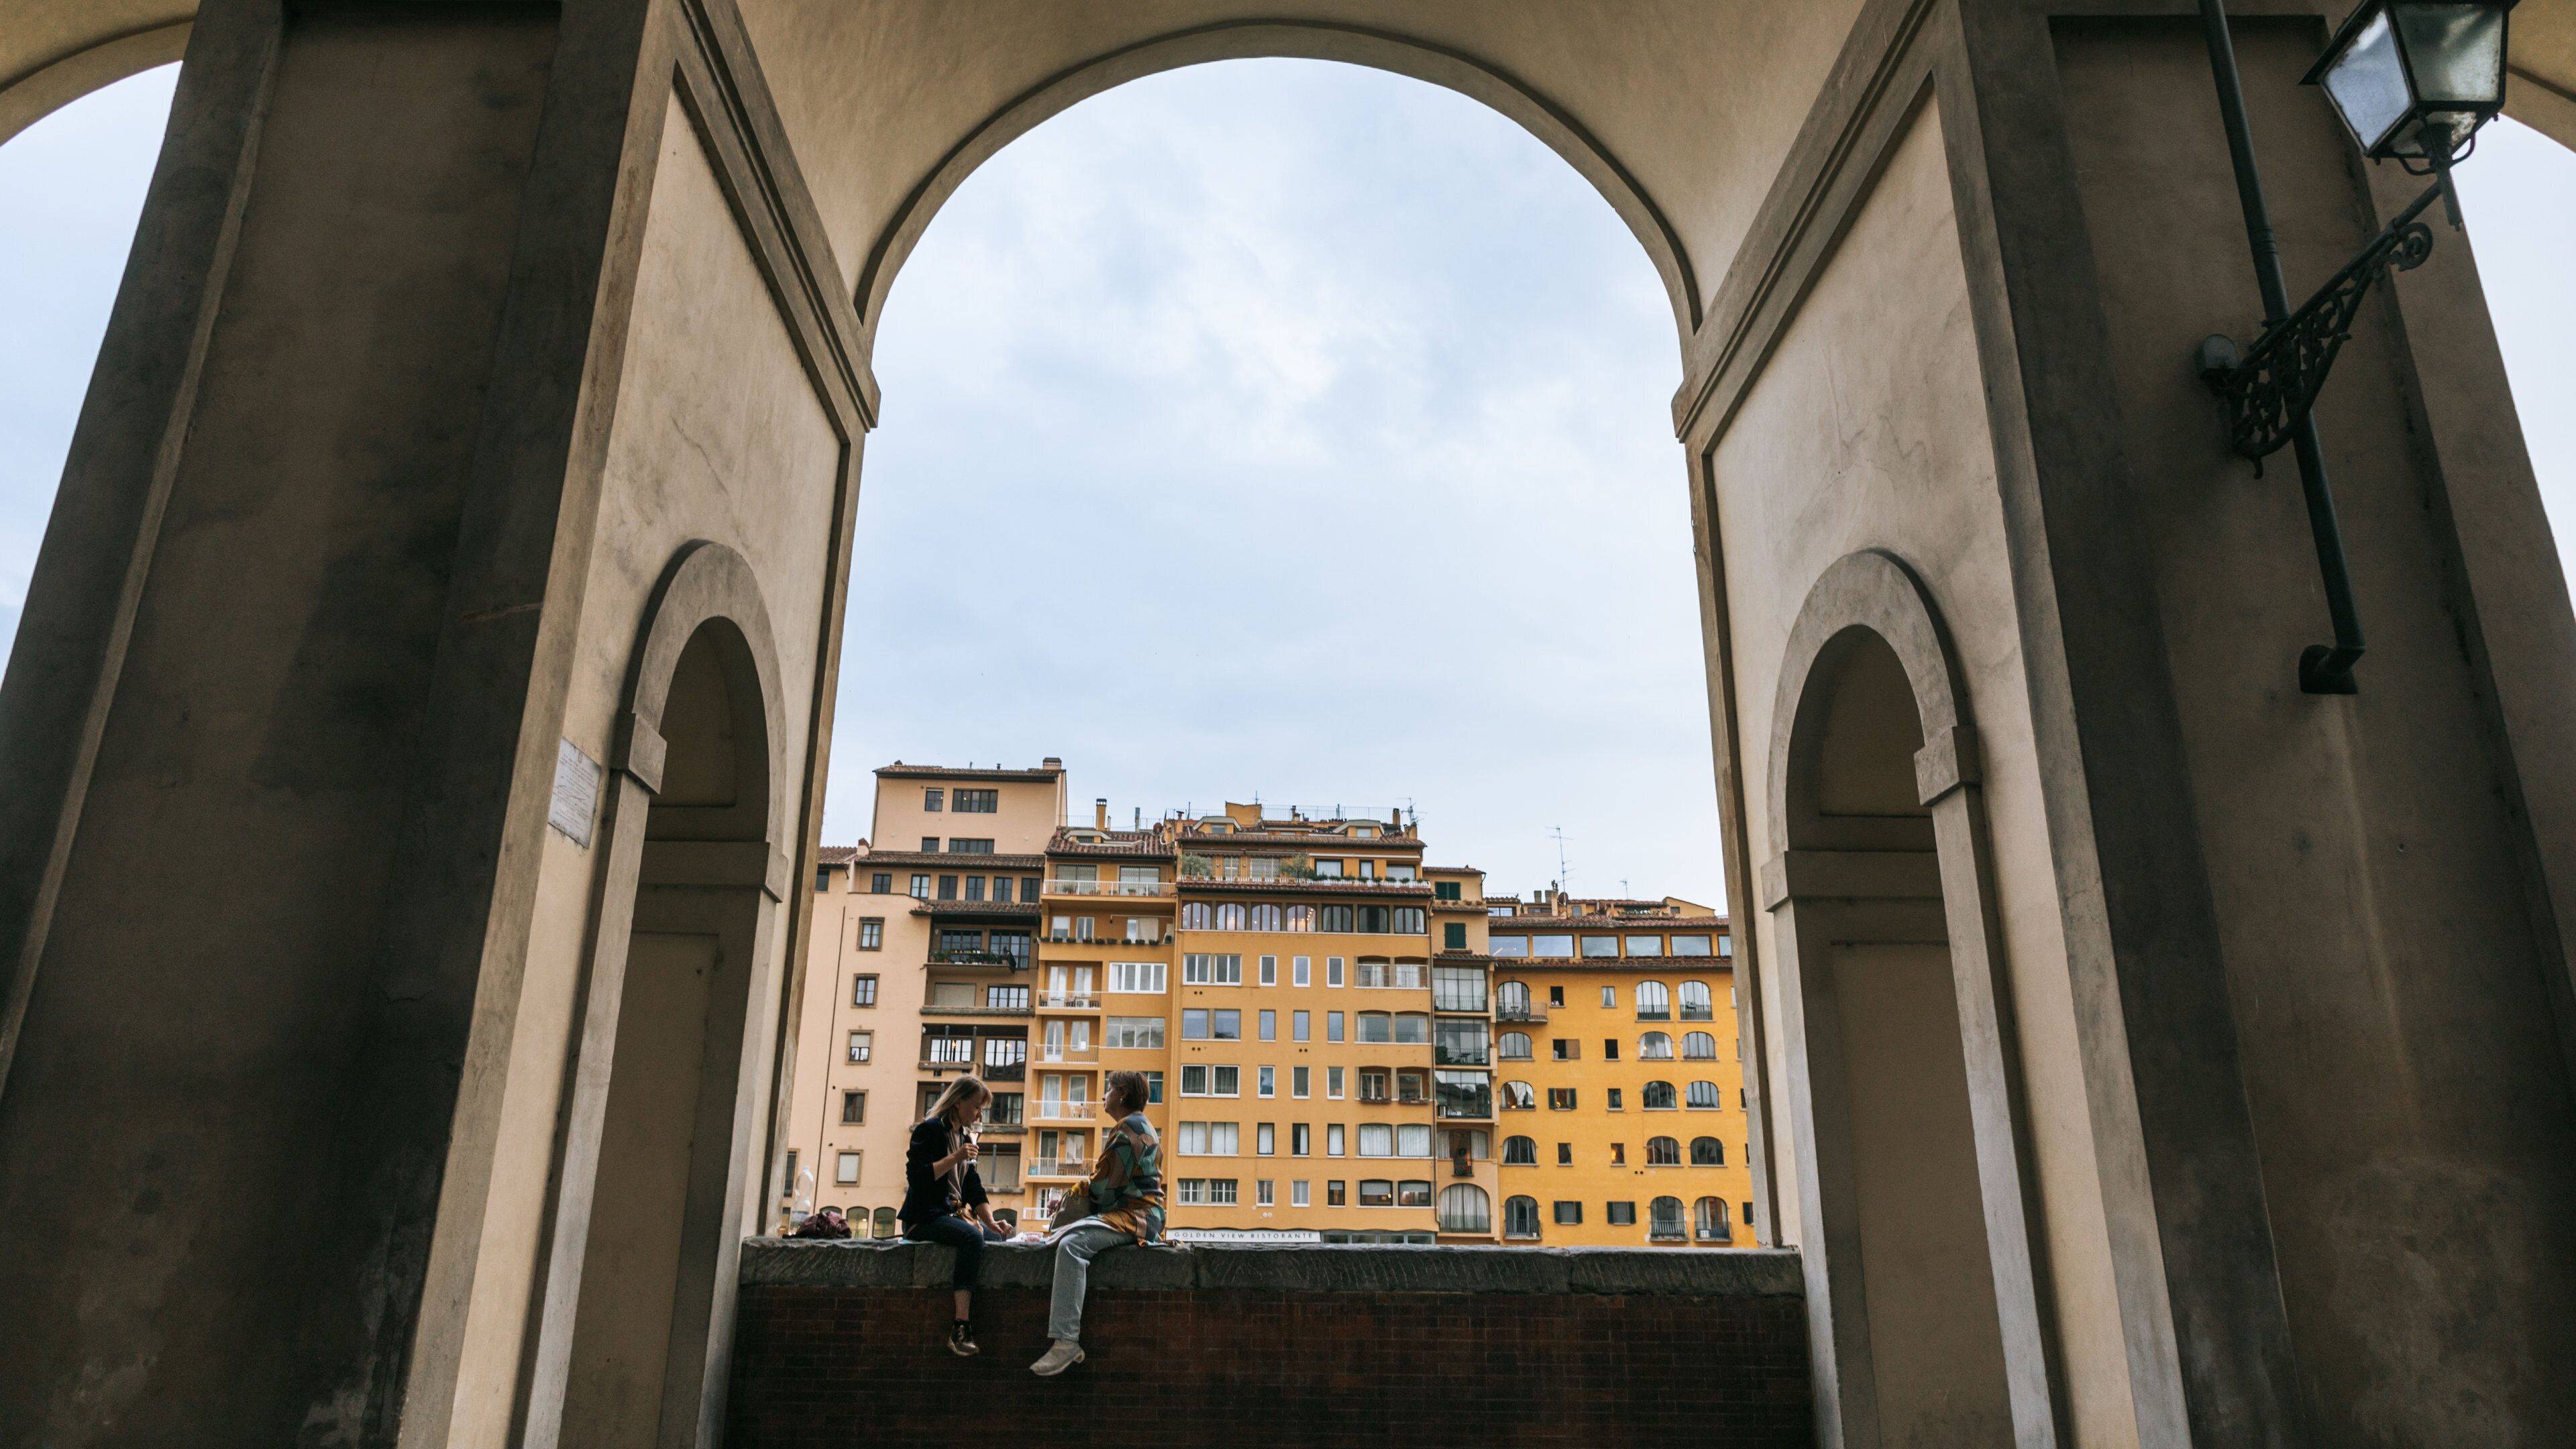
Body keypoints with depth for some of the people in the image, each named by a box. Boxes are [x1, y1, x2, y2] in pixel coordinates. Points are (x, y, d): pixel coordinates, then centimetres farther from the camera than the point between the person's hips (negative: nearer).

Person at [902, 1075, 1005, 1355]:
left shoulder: (965, 1137, 17)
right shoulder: (930, 1130, -8)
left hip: (950, 1215, 9)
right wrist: (955, 1158, -23)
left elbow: (974, 1189, 15)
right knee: (973, 1238, -31)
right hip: (922, 1218, -9)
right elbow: (916, 1177, -19)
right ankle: (961, 1328, -35)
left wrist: (990, 1221, 3)